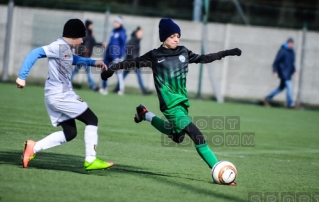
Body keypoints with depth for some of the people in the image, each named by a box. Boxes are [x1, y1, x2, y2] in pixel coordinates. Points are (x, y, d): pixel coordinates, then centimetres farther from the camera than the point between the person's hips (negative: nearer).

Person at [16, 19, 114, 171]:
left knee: (69, 133, 13)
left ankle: (33, 147, 6)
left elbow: (73, 59, 38)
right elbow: (35, 53, -23)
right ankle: (91, 160, 1)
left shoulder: (66, 49, 14)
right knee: (91, 120, 1)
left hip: (60, 96, 10)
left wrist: (93, 63, 27)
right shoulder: (59, 46, -14)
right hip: (61, 95, -10)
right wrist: (22, 77, -28)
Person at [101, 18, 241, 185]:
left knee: (176, 135, 24)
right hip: (171, 105, -7)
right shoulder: (155, 56, -4)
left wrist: (226, 53, 18)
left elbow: (203, 58, 19)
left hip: (183, 101, 7)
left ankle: (144, 114, 40)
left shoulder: (183, 52, 9)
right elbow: (133, 63, 3)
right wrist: (111, 69, -2)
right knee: (196, 135, -18)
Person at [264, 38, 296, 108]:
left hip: (289, 73, 9)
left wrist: (294, 70, 14)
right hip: (283, 72, -9)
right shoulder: (282, 51, -13)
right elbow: (276, 61, -11)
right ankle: (290, 104, -8)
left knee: (281, 87, 12)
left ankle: (268, 98, 22)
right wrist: (275, 71, -16)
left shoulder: (292, 51, 12)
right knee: (289, 86, -13)